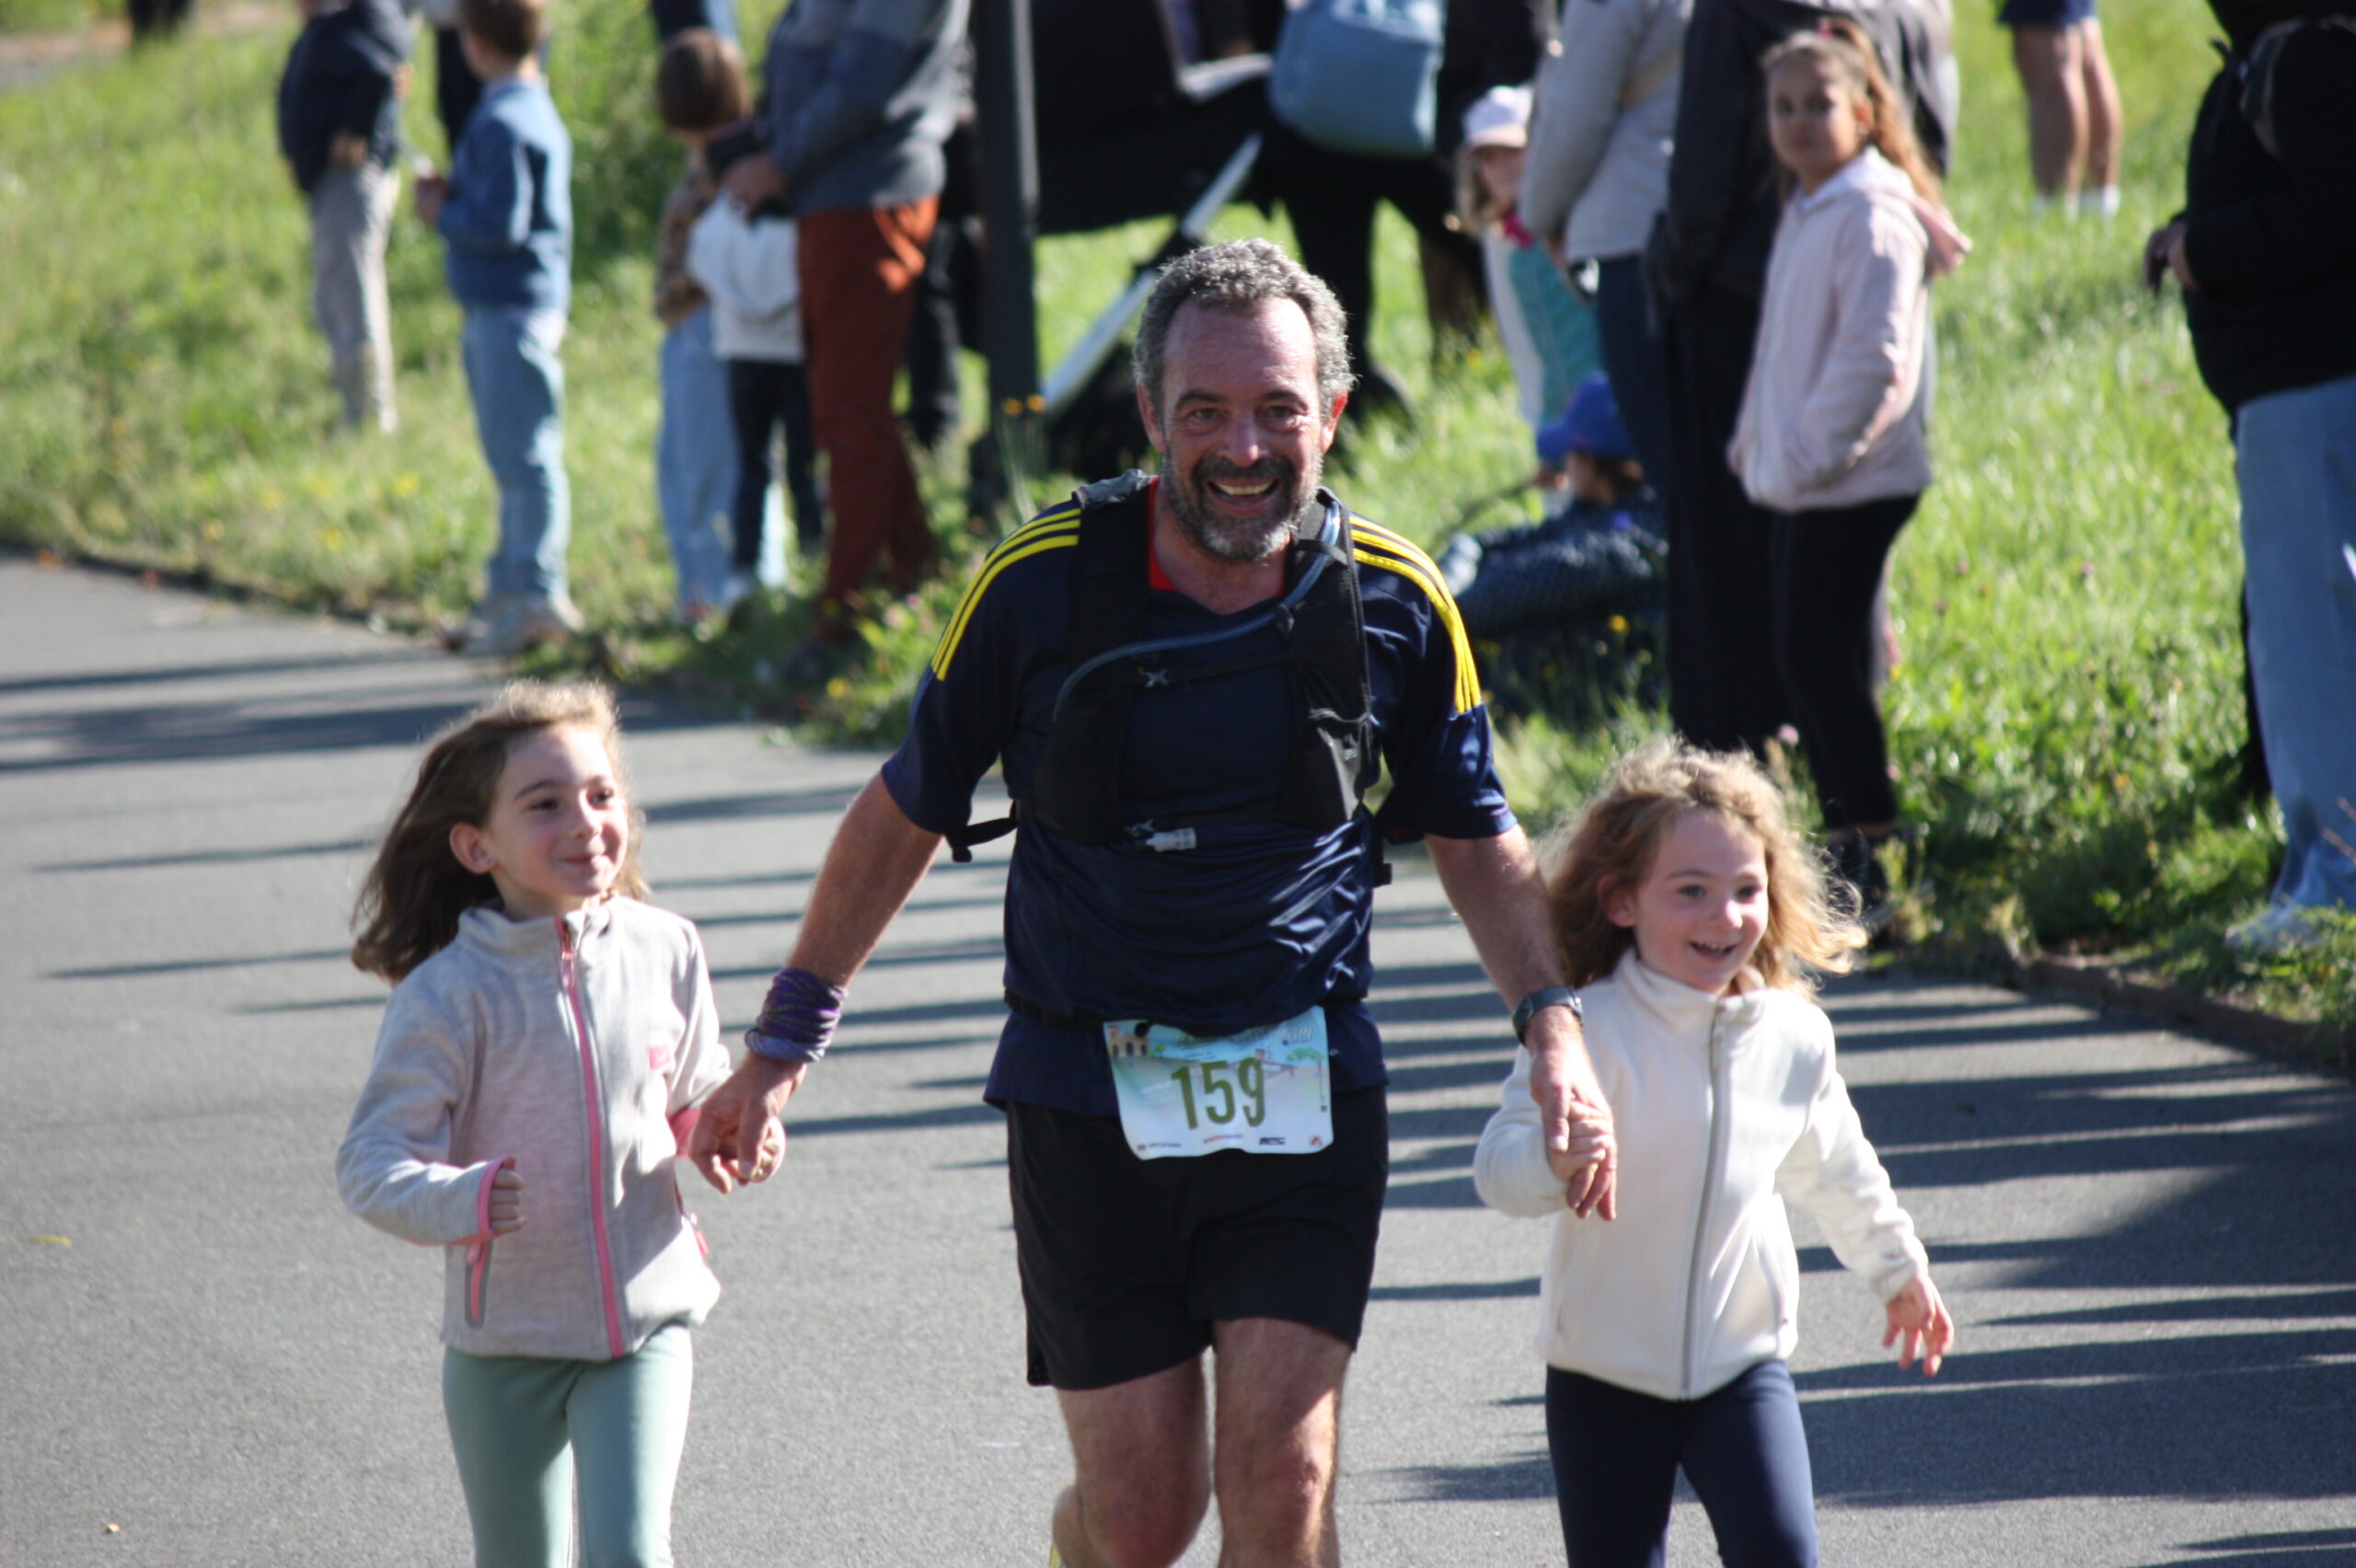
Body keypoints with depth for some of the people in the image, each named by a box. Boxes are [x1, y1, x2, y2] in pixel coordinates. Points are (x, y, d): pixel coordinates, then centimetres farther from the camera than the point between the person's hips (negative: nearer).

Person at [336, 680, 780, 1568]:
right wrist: (458, 1202, -37)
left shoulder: (662, 953, -3)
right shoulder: (450, 993, -15)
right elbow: (371, 1164, -17)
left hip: (646, 1324, 1)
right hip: (504, 1343, -1)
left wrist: (736, 1144, -7)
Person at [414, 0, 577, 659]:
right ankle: (511, 592, 22)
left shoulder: (501, 123, -17)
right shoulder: (536, 108, 14)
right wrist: (452, 194, 10)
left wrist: (442, 214, -6)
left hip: (511, 308, -11)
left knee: (525, 458, -8)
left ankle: (537, 595, -8)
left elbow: (500, 224, -22)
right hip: (503, 307, 11)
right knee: (514, 460, 15)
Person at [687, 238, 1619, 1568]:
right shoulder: (1040, 585, -8)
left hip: (1305, 1090, 1)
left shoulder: (1395, 600, -4)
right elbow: (907, 812, 6)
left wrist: (1555, 1020, -4)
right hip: (1087, 1093, -1)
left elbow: (1475, 835, 11)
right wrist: (786, 1044, 9)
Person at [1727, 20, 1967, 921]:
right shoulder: (1803, 214, 15)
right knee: (1803, 661, 12)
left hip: (1850, 482, -10)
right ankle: (1842, 841, 19)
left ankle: (1871, 866, -7)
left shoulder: (1872, 215, -15)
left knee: (1820, 661, -10)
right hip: (1795, 479, 10)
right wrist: (1758, 443, 14)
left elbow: (1873, 356, -21)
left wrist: (1813, 454, -19)